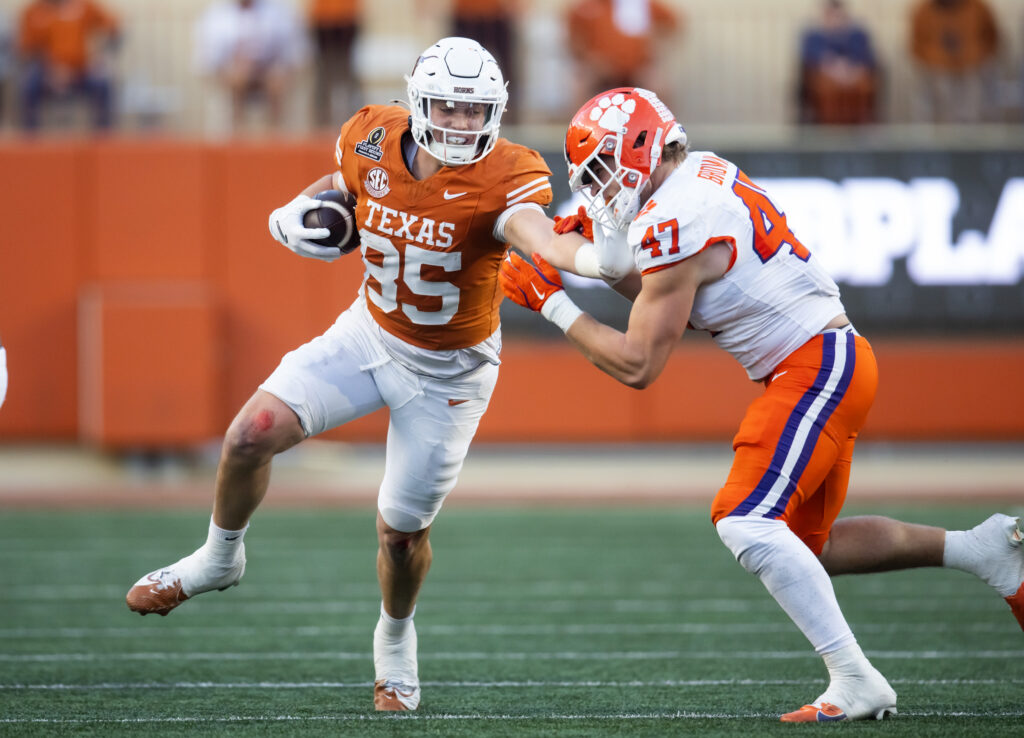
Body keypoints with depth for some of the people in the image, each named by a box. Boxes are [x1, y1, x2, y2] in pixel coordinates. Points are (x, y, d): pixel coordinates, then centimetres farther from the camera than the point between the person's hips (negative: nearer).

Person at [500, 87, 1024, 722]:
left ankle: (856, 683, -21)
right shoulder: (705, 173, 10)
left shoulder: (673, 223, -19)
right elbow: (668, 299, 24)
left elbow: (638, 365, -15)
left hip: (818, 368, -10)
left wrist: (552, 302, -8)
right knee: (804, 545, 17)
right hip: (825, 364, 10)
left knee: (747, 523, -20)